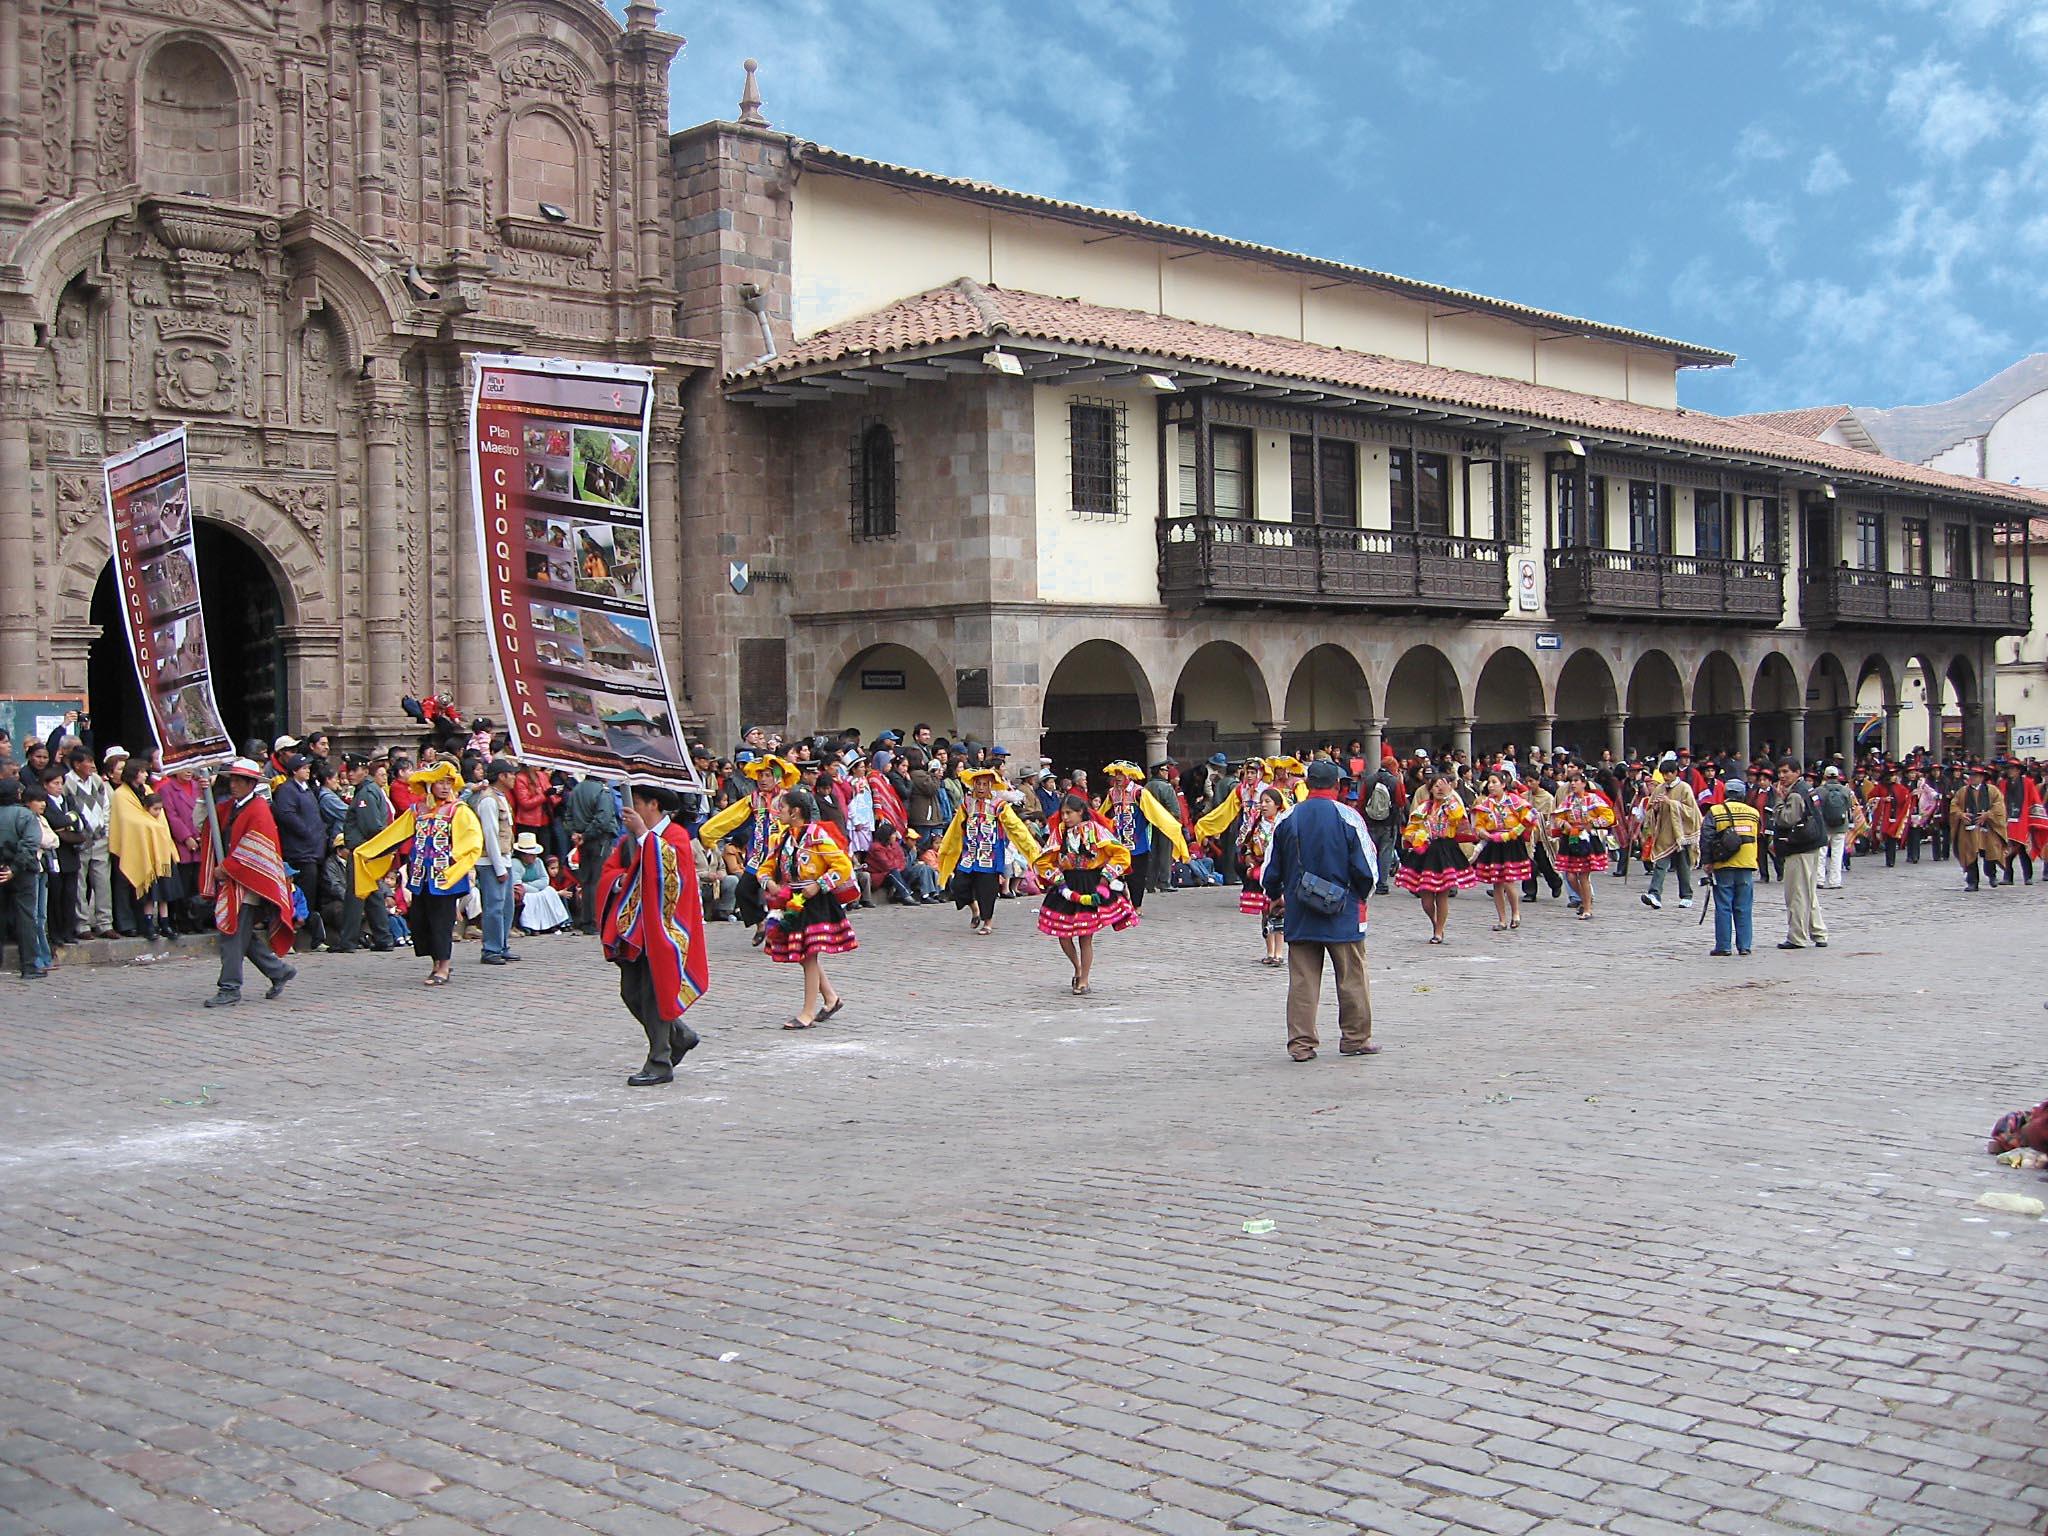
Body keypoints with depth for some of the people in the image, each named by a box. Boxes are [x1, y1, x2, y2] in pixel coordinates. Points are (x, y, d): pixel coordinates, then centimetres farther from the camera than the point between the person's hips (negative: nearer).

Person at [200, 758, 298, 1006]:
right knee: (245, 937, 11)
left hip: (247, 884, -9)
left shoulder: (258, 810, -10)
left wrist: (226, 868, -14)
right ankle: (279, 972, 23)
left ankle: (230, 989, -6)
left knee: (234, 935, -10)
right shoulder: (230, 807, 16)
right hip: (229, 882, 9)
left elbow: (252, 850, -16)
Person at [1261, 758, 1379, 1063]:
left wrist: (1277, 897, 27)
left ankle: (1300, 1043, 5)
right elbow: (1367, 870, -7)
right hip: (1343, 913, -3)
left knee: (1302, 980, 6)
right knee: (1352, 978, 10)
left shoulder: (1287, 819, 1)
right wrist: (1360, 896, 13)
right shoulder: (1348, 817, -9)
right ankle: (1355, 1038, 17)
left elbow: (1270, 871, 7)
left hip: (1299, 914, 3)